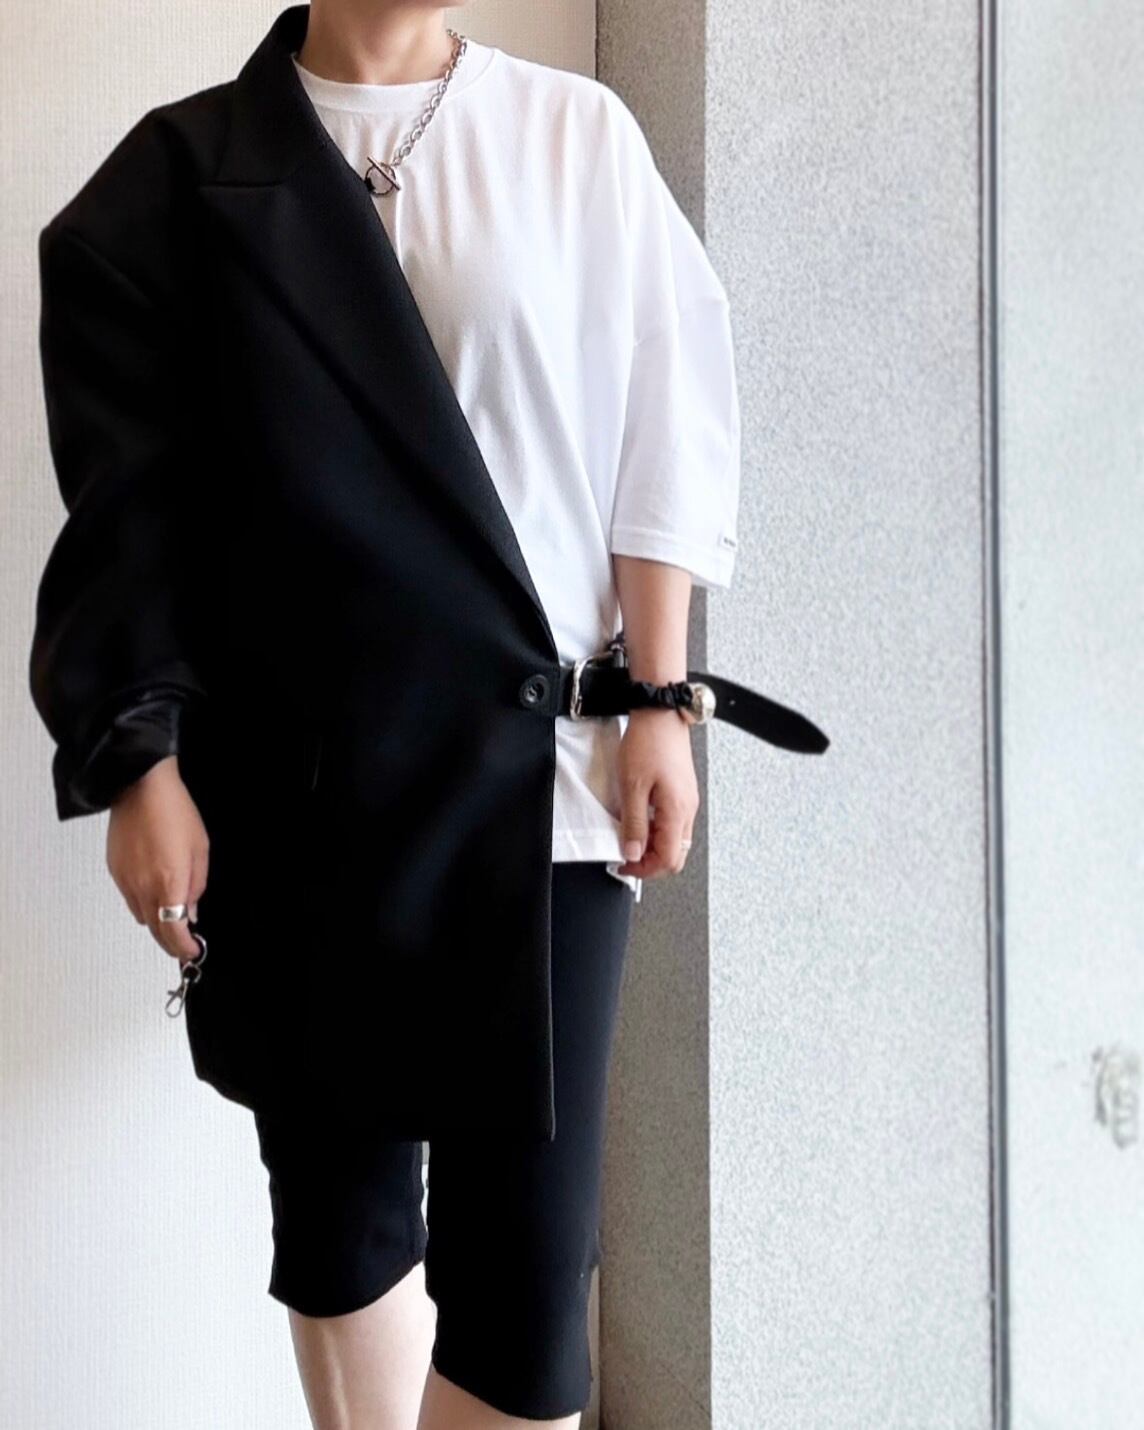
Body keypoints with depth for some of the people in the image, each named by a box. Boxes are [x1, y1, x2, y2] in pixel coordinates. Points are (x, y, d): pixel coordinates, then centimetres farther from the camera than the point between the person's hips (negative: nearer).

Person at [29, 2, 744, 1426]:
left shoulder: (578, 136, 5)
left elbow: (658, 439, 4)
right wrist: (137, 761, -5)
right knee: (335, 1194, 12)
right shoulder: (179, 177, 3)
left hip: (536, 763, 0)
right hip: (292, 782, 1)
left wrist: (660, 699, -1)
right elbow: (126, 503, 1)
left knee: (529, 1230, -4)